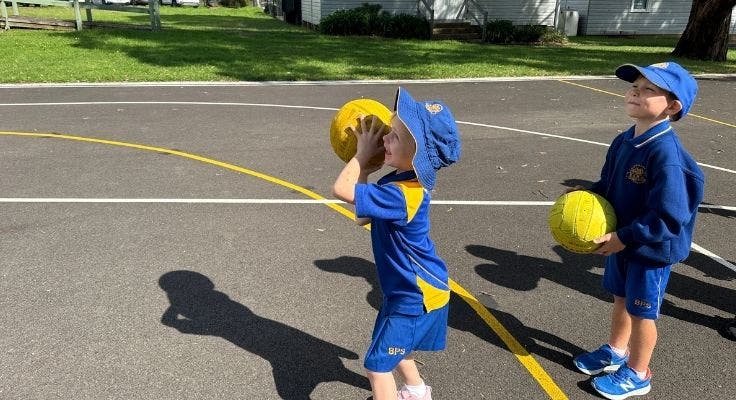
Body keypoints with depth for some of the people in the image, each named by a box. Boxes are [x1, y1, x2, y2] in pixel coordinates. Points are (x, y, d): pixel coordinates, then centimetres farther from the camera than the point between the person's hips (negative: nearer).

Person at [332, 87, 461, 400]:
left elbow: (341, 189, -30)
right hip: (413, 289, 10)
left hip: (414, 298, -10)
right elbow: (363, 217, 0)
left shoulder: (400, 195, -35)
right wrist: (365, 169, -10)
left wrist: (363, 154, -17)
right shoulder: (408, 180, -5)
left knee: (377, 365, 2)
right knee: (394, 346, 31)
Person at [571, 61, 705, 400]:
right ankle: (615, 352, 48)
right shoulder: (623, 142, -4)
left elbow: (669, 218, -28)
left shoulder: (666, 153, -29)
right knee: (621, 299, 25)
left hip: (652, 249, -7)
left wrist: (624, 238, -24)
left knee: (642, 312, 11)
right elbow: (607, 186, 10)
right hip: (621, 241, 7)